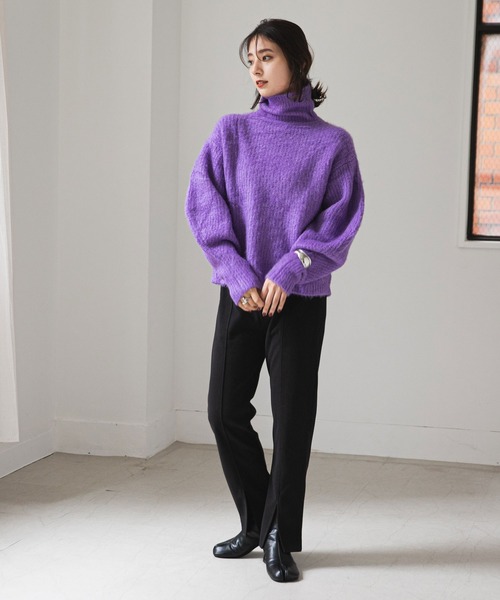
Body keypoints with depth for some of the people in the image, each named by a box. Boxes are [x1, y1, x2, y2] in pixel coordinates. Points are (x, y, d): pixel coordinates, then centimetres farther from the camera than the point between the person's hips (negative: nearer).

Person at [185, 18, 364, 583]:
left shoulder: (332, 143, 1)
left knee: (293, 419, 1)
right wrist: (237, 274, -12)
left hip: (299, 300, -2)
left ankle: (278, 538, 15)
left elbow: (341, 219, -4)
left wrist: (289, 270, -15)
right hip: (240, 296, 2)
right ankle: (254, 521, 24)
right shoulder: (230, 132, 6)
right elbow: (203, 206, -1)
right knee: (225, 411, 3)